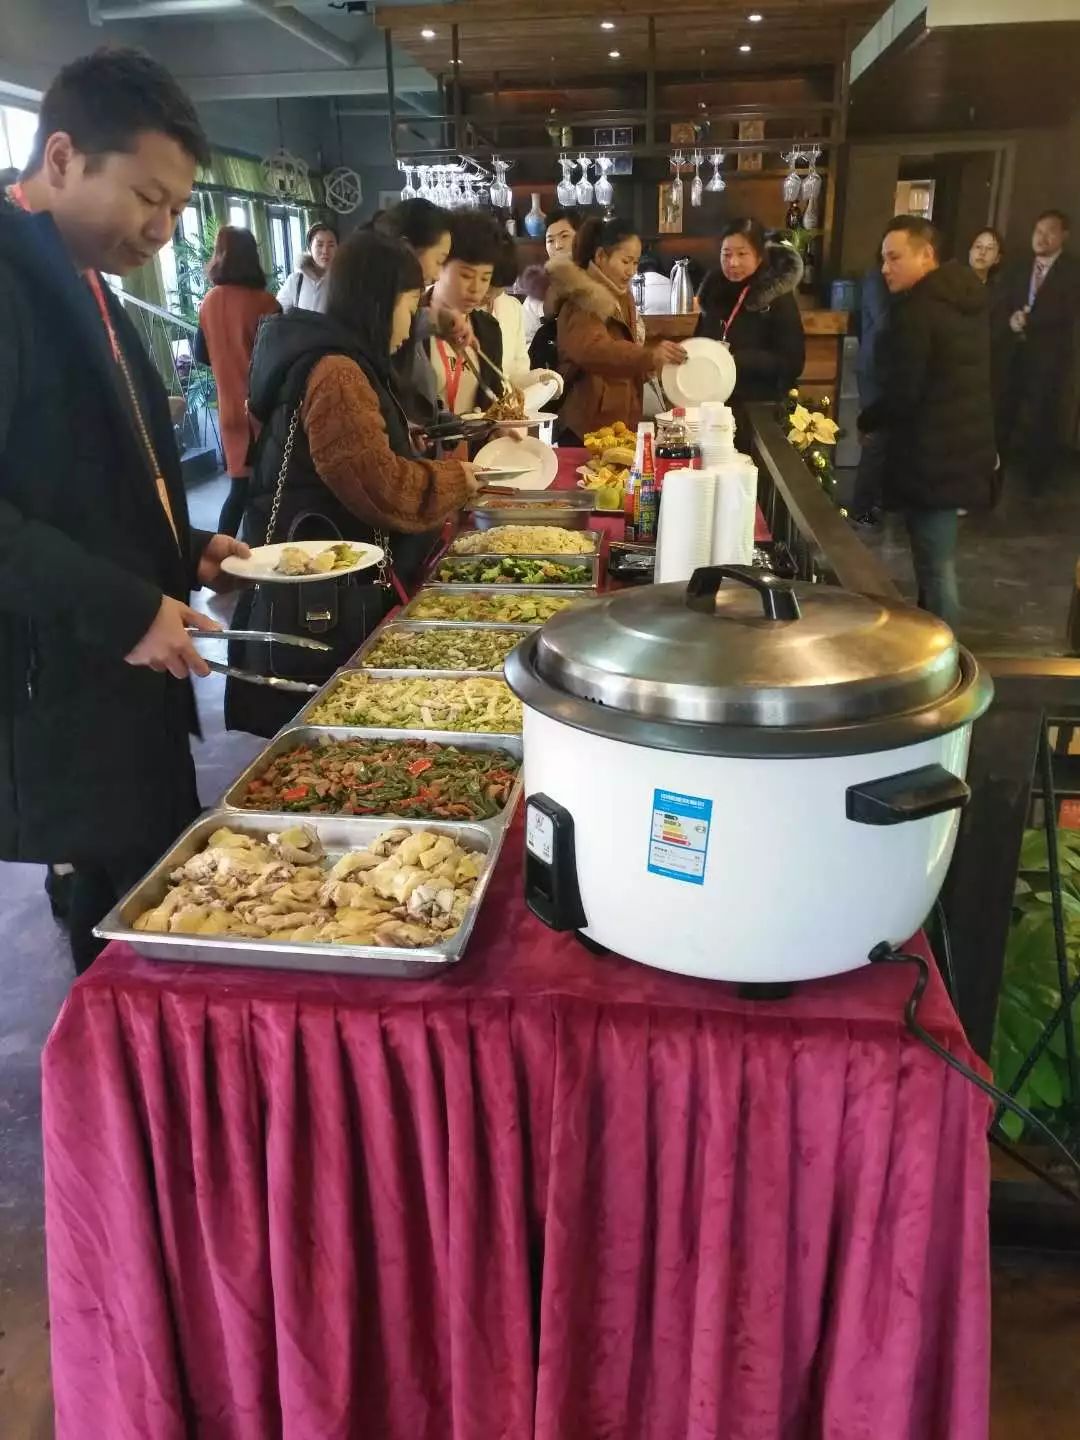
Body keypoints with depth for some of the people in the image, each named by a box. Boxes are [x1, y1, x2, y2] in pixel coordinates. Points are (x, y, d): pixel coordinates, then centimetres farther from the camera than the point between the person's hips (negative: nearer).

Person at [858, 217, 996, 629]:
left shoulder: (916, 310, -18)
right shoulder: (969, 297, 11)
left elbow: (901, 394, -20)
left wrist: (864, 422, -2)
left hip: (931, 457, -9)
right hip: (967, 447, 9)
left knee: (934, 565, -3)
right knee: (937, 558, 19)